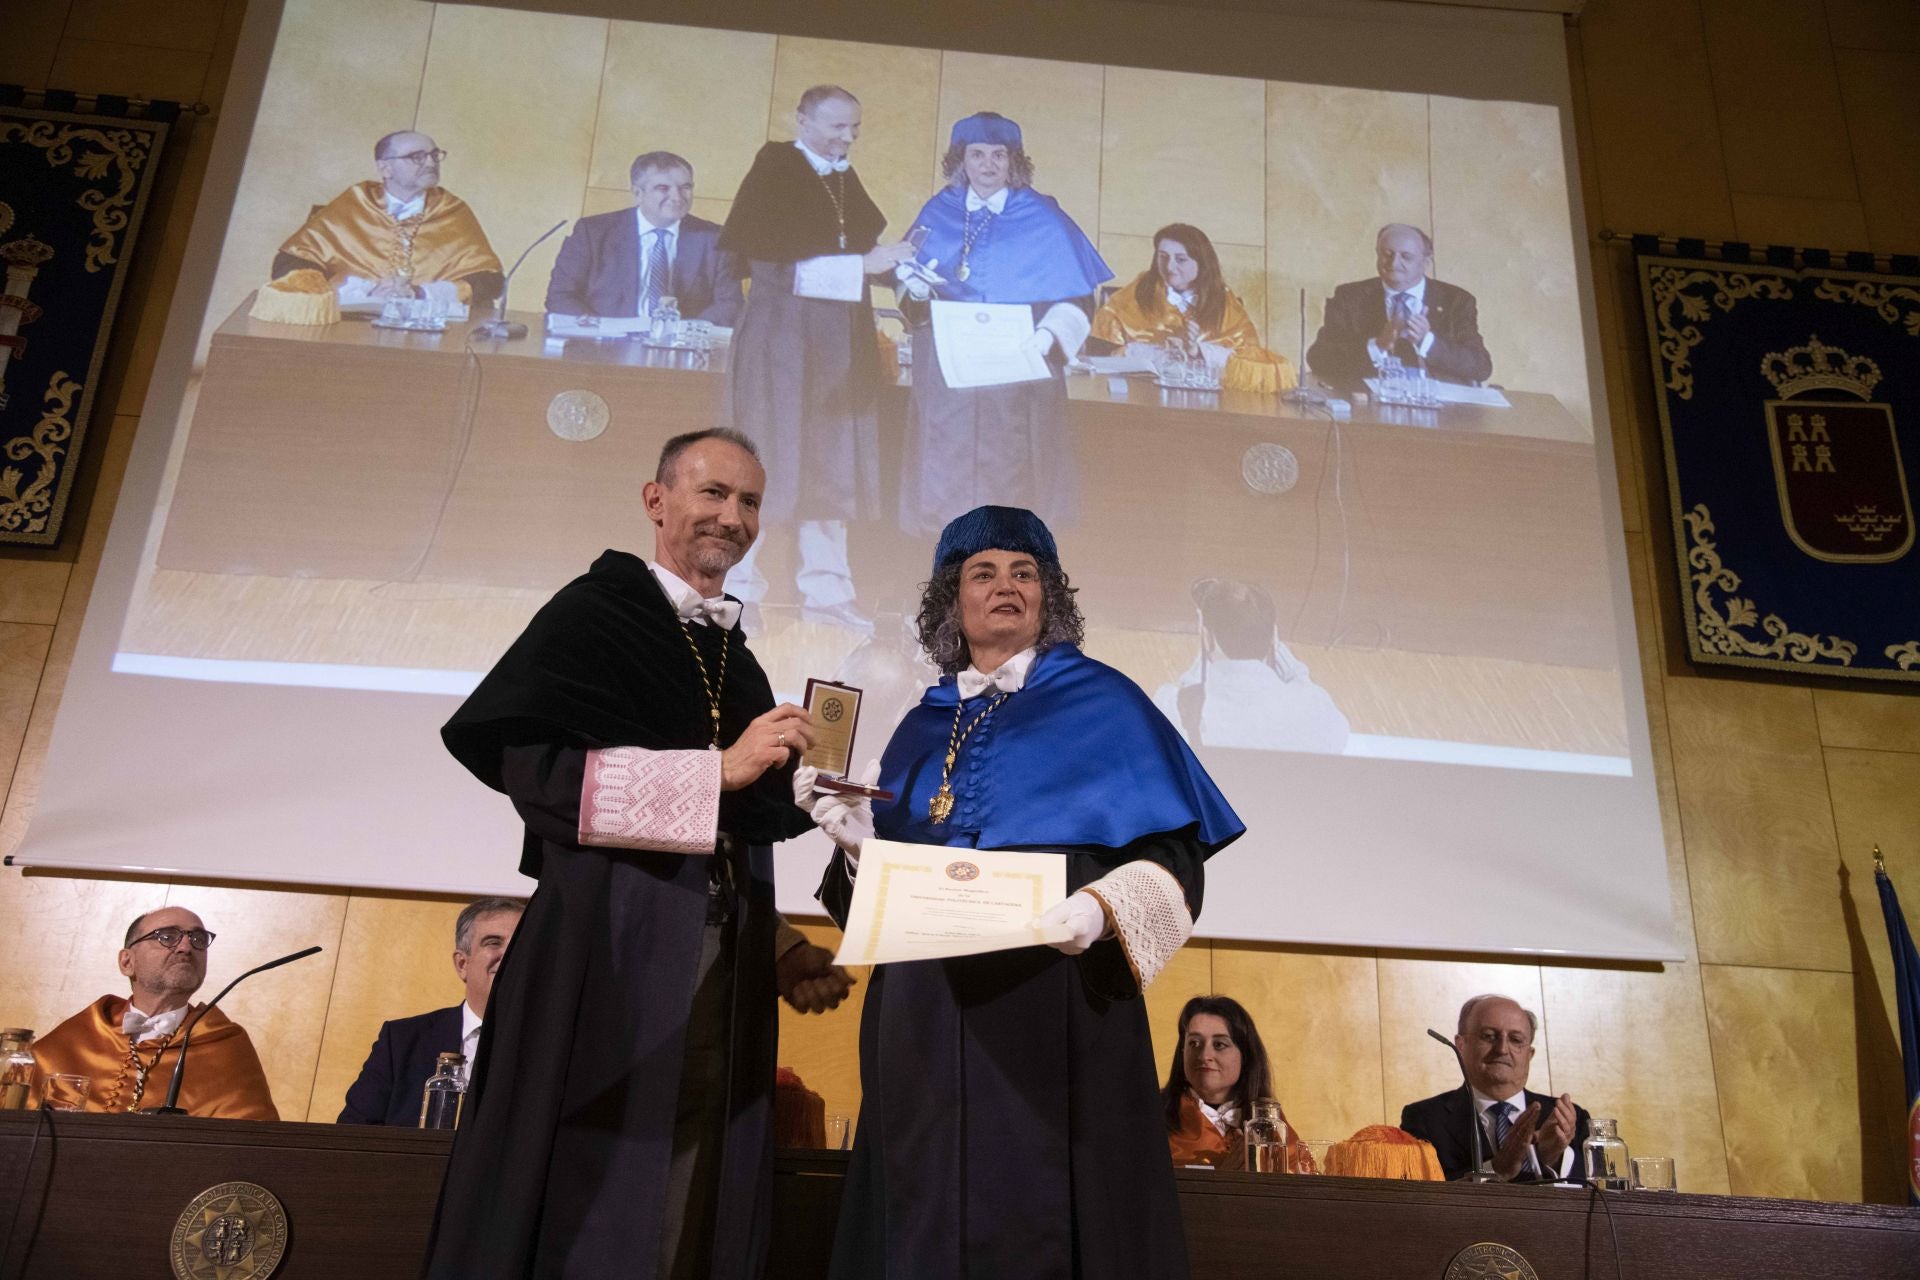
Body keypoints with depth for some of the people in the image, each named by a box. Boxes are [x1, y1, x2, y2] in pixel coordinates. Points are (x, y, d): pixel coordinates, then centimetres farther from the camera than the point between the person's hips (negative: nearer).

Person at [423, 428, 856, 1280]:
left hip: (718, 984, 7)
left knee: (697, 1205, 9)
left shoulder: (742, 670, 18)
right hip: (611, 960, -6)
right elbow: (533, 767, -15)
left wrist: (780, 952, 8)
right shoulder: (595, 612, -1)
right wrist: (718, 769, -18)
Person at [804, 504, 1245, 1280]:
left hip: (1055, 1002, -4)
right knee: (930, 1216, 6)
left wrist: (1105, 909, -22)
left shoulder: (1102, 703, 5)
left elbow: (1173, 852, -3)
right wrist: (853, 834, -4)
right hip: (929, 1009, 4)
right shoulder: (924, 726, 17)